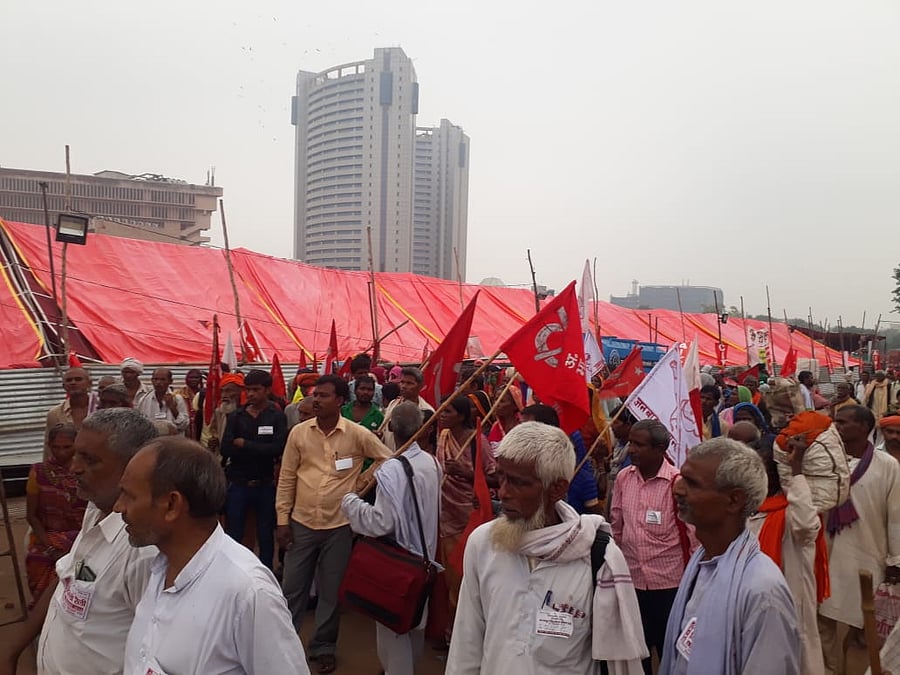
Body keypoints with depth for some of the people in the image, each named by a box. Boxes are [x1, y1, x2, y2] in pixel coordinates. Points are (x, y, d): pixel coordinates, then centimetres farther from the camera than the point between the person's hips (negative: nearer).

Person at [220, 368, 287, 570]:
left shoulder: (277, 417, -3)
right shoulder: (236, 416, 2)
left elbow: (277, 449, -17)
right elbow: (226, 449, -10)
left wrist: (244, 444, -12)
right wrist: (260, 450, -15)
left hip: (265, 485, -1)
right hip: (238, 484, 1)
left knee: (266, 536, 12)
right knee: (232, 537, 9)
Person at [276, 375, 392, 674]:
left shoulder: (357, 434, -9)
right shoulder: (299, 432, -3)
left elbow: (387, 459, 1)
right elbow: (286, 478, 1)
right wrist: (282, 519, 0)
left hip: (339, 526, -1)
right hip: (301, 523, 1)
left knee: (330, 591, 13)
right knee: (293, 588, 12)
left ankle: (324, 647, 31)